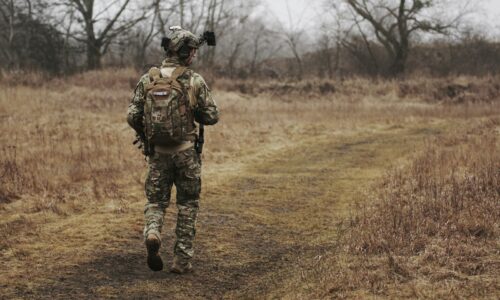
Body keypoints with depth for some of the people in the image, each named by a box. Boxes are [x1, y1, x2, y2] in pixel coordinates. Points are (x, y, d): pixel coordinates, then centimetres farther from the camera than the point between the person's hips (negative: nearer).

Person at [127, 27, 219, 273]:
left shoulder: (147, 80, 0)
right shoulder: (194, 81, -8)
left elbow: (132, 116, -1)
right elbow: (212, 116, -5)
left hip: (157, 152, 2)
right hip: (186, 152, -2)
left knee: (156, 200, 15)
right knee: (187, 204, 12)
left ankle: (152, 233, -16)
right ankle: (182, 259, 11)